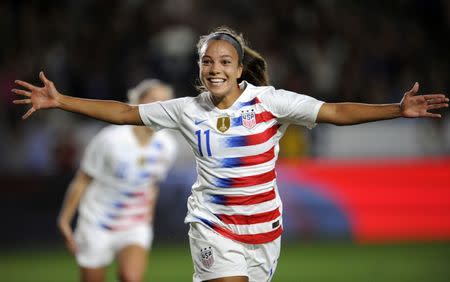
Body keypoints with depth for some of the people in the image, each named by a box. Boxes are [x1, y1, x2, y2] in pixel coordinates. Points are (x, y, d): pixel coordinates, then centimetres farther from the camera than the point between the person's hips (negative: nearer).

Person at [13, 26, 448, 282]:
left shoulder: (268, 101, -7)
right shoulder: (188, 110, -1)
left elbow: (336, 112, -11)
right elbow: (123, 113, 6)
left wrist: (398, 110, -22)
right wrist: (59, 102, 1)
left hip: (263, 229, 1)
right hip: (213, 227, -1)